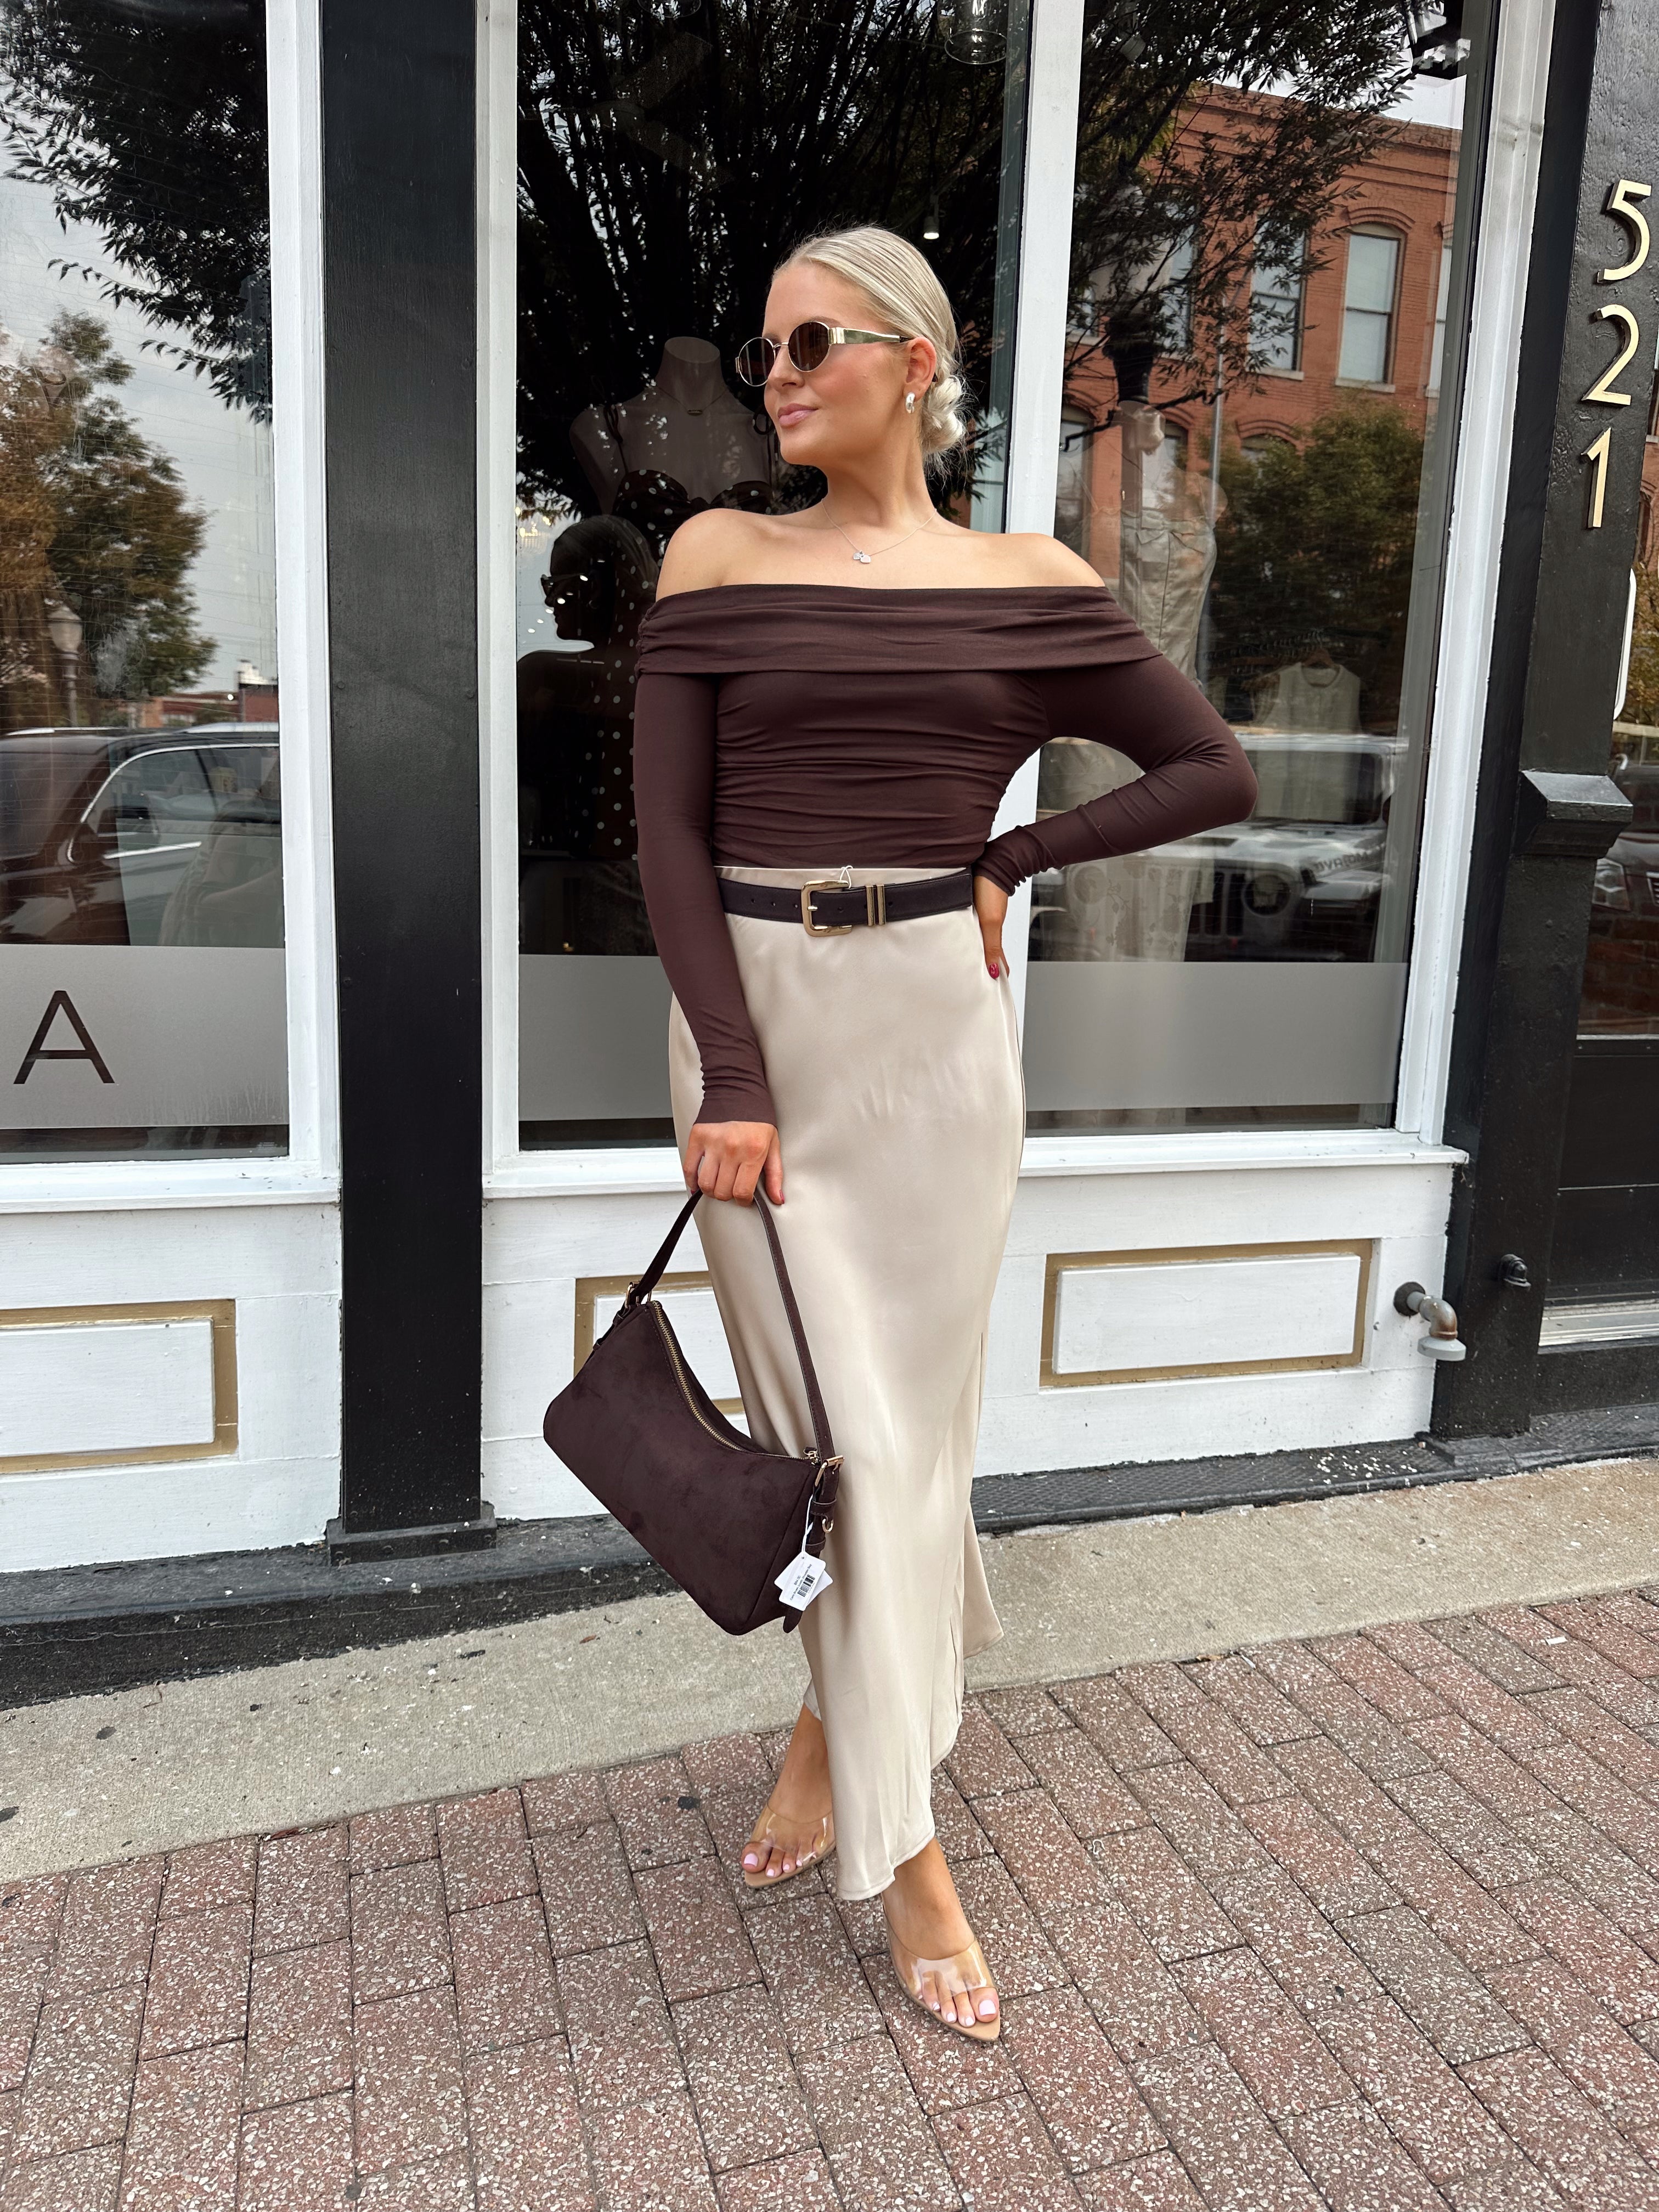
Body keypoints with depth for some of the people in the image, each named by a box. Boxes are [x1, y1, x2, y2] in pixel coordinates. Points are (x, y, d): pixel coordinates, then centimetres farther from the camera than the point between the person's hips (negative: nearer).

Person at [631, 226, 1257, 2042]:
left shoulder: (1028, 584, 5)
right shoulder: (720, 558, 4)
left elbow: (1216, 775, 8)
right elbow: (671, 831, -4)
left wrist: (1010, 863, 0)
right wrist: (729, 1077, -13)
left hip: (936, 1022, 0)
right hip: (751, 1016, 0)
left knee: (903, 1420, 5)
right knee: (826, 1420, 5)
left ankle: (837, 1734, 31)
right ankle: (900, 1846, 22)